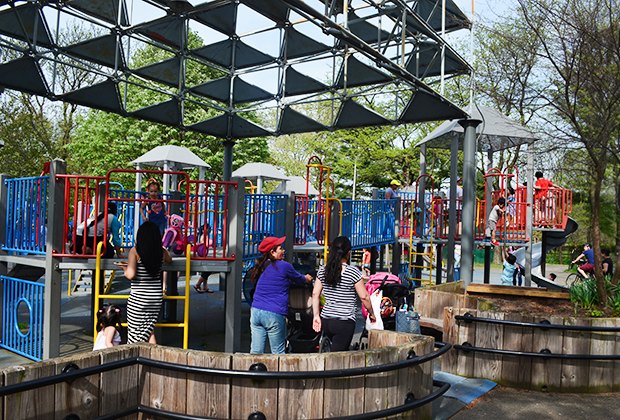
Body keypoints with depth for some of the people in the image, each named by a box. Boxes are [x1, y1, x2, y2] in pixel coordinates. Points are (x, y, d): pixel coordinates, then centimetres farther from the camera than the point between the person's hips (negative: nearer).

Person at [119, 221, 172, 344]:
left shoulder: (135, 251, -12)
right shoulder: (162, 252, -2)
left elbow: (130, 275, -17)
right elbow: (169, 260, 21)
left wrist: (124, 268, 2)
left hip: (138, 297, -4)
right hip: (156, 296, 4)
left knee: (135, 330, 10)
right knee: (149, 329, 18)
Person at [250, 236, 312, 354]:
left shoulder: (261, 267, 12)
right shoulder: (284, 266, -6)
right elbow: (299, 279, 10)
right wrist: (307, 278, 36)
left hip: (256, 311, 6)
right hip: (274, 314, -6)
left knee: (255, 351, 7)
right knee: (278, 352, 4)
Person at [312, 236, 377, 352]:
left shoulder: (323, 270, 4)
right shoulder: (353, 272, -11)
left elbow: (315, 294, 4)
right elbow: (364, 296, -7)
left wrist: (316, 316, 9)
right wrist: (372, 314, 7)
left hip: (326, 321, 6)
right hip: (344, 323, -5)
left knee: (342, 351, 22)